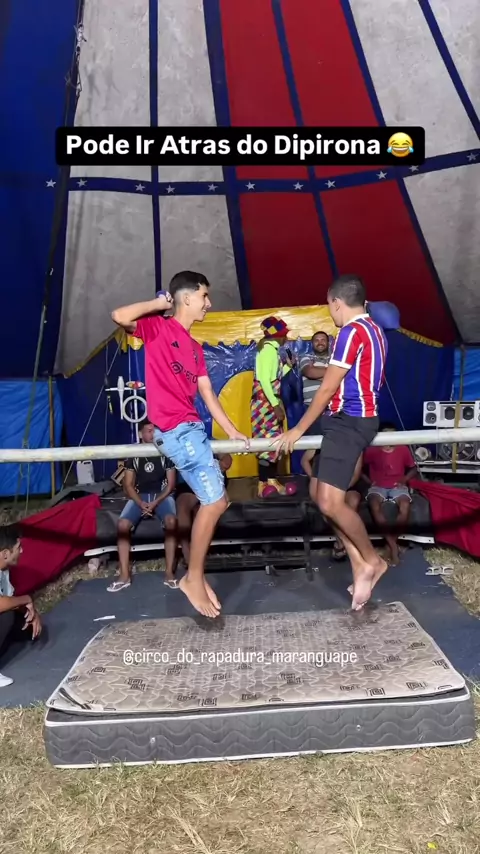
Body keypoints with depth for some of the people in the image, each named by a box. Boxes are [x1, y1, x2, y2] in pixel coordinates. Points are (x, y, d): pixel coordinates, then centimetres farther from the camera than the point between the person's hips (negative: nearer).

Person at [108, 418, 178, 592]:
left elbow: (171, 484, -2)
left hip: (162, 495, -1)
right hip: (139, 496, 2)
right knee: (123, 524, -26)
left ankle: (169, 572, -27)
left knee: (171, 521, -33)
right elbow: (128, 485, 3)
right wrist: (141, 503, -15)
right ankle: (125, 575, -20)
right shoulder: (133, 454, 3)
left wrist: (156, 502, -16)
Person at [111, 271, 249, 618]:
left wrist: (233, 432, 12)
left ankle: (195, 573, 24)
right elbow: (120, 316, -19)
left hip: (192, 429, 9)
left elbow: (207, 394, 17)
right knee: (214, 501, -10)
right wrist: (158, 303, -3)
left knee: (215, 501, 10)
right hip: (176, 429, -9)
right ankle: (194, 578, 6)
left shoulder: (195, 348, 21)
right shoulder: (158, 328, 0)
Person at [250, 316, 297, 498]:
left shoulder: (272, 348, 16)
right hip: (266, 403, -10)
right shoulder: (268, 348, -12)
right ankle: (264, 485, -3)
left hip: (270, 402, 10)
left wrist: (288, 366, 21)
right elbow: (264, 380, -20)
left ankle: (272, 481, 14)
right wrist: (276, 405, -21)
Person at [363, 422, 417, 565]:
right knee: (374, 504, -36)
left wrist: (405, 479, -3)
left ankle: (391, 539, -16)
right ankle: (392, 542, -29)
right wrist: (369, 480, -3)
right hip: (378, 487, -1)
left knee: (405, 505, -34)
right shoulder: (372, 450, 0)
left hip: (397, 486, 1)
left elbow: (413, 468, 15)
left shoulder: (403, 449, 5)